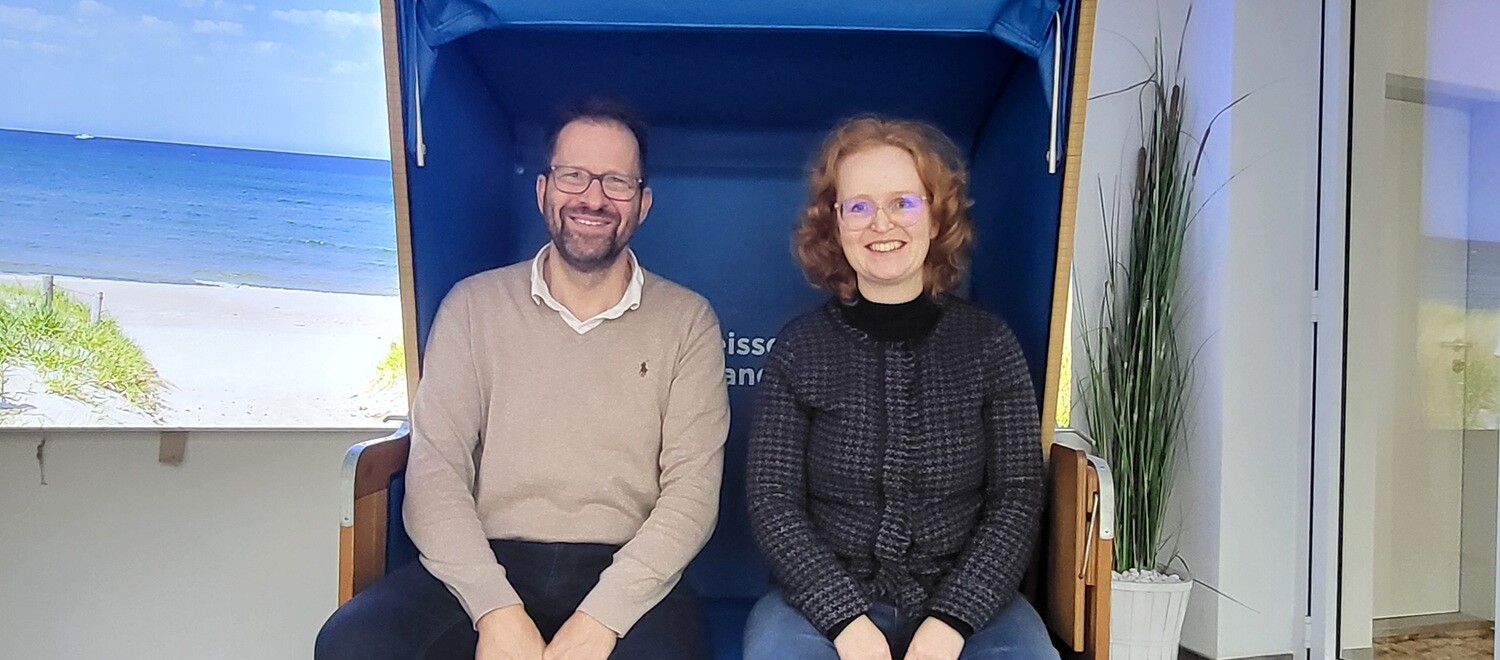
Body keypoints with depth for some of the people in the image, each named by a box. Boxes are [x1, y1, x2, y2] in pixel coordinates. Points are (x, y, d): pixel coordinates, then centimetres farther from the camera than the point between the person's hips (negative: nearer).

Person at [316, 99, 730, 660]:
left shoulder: (687, 320, 5)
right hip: (484, 567, 2)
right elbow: (435, 470, 1)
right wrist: (496, 608, -14)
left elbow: (692, 490, -2)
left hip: (627, 576, -1)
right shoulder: (475, 305, 8)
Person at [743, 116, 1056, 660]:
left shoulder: (989, 344, 1)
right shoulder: (799, 347, 0)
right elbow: (773, 500, -3)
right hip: (826, 599, 0)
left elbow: (1018, 497, -2)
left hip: (964, 597, 1)